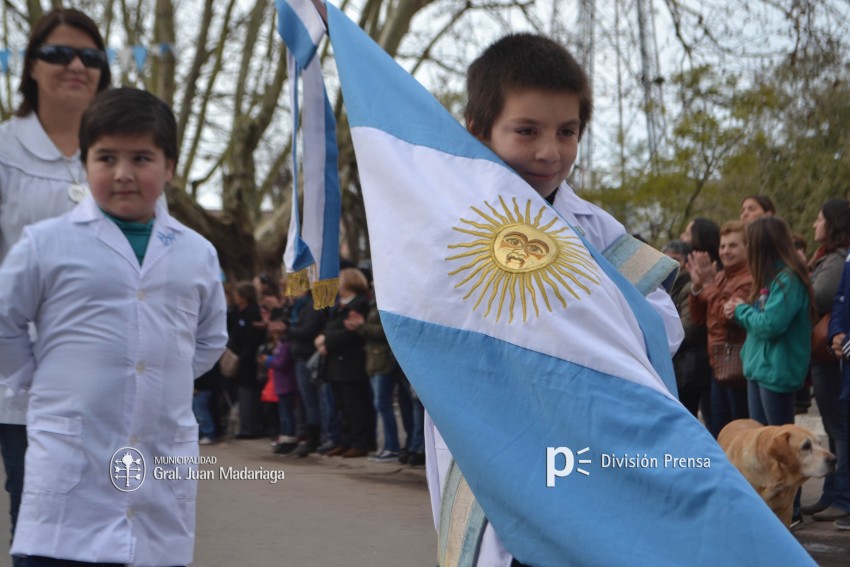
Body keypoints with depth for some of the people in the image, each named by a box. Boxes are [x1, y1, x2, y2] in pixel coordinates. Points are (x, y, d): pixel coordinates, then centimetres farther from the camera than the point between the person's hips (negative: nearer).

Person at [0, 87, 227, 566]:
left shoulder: (197, 253, 8)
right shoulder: (47, 243, -2)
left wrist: (169, 379, 11)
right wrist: (39, 379, 1)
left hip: (165, 467, 3)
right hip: (70, 466, -3)